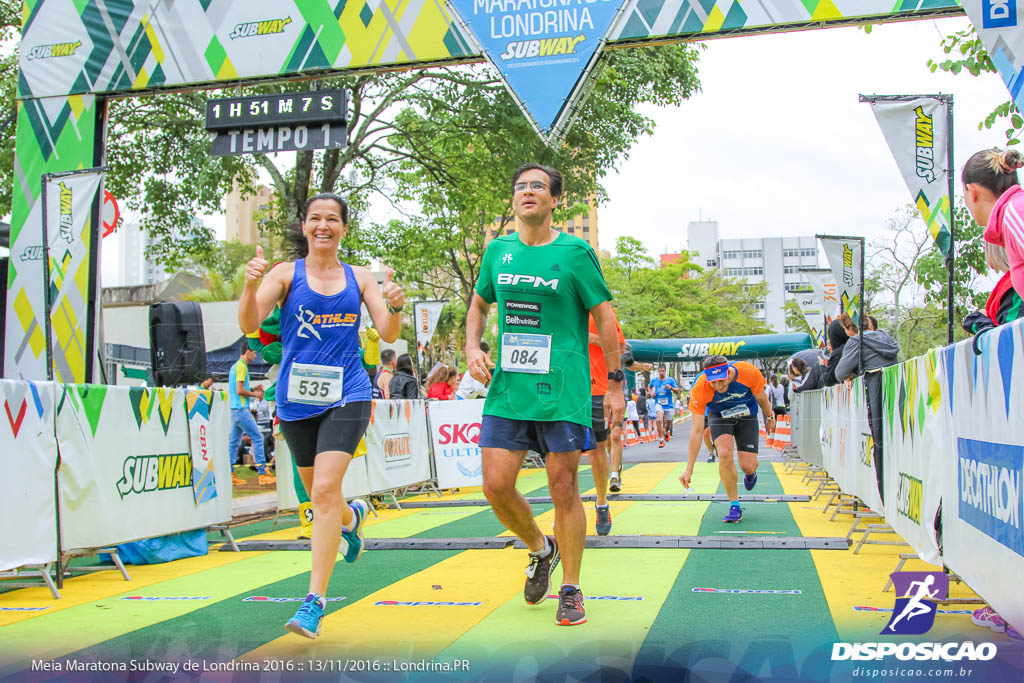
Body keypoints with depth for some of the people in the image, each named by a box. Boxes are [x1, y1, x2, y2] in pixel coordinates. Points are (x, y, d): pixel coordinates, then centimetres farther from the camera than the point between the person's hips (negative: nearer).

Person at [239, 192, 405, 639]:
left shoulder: (359, 278, 6)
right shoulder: (286, 273, 1)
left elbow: (388, 334, 2)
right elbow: (248, 325, -10)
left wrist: (394, 306, -20)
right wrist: (251, 285, -30)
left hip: (346, 396, -1)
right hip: (295, 399, 1)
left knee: (326, 490, -16)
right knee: (319, 496, 14)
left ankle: (314, 601, -10)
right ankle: (353, 516, 51)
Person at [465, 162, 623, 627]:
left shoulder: (575, 252, -3)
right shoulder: (498, 250, 9)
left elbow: (604, 316, 0)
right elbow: (479, 304, 22)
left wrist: (615, 384, -2)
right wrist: (472, 348, 4)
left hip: (562, 392, -4)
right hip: (506, 391, 4)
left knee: (564, 490, 1)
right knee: (496, 485, -1)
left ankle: (570, 589, 18)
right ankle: (540, 550, 28)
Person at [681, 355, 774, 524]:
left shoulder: (748, 372, -32)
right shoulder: (699, 389, -32)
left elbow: (761, 398, -8)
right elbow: (697, 430, -27)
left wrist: (770, 417, 11)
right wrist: (689, 470, -27)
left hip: (747, 416, 1)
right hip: (719, 416, 0)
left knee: (747, 466, -8)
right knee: (724, 454, -26)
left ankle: (751, 473, 33)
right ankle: (735, 506, -8)